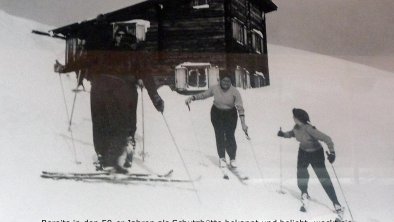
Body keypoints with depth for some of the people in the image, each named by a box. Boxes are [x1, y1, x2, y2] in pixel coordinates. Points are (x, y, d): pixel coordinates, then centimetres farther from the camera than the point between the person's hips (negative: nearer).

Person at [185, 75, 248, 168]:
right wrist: (192, 97, -4)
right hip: (217, 114, 1)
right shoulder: (214, 89, -10)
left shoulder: (234, 91, -16)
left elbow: (240, 108, -20)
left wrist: (243, 123, -27)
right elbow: (203, 95, 6)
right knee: (219, 136, -1)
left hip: (230, 115, -1)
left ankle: (232, 159, 8)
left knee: (230, 136, -7)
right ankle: (222, 158, 14)